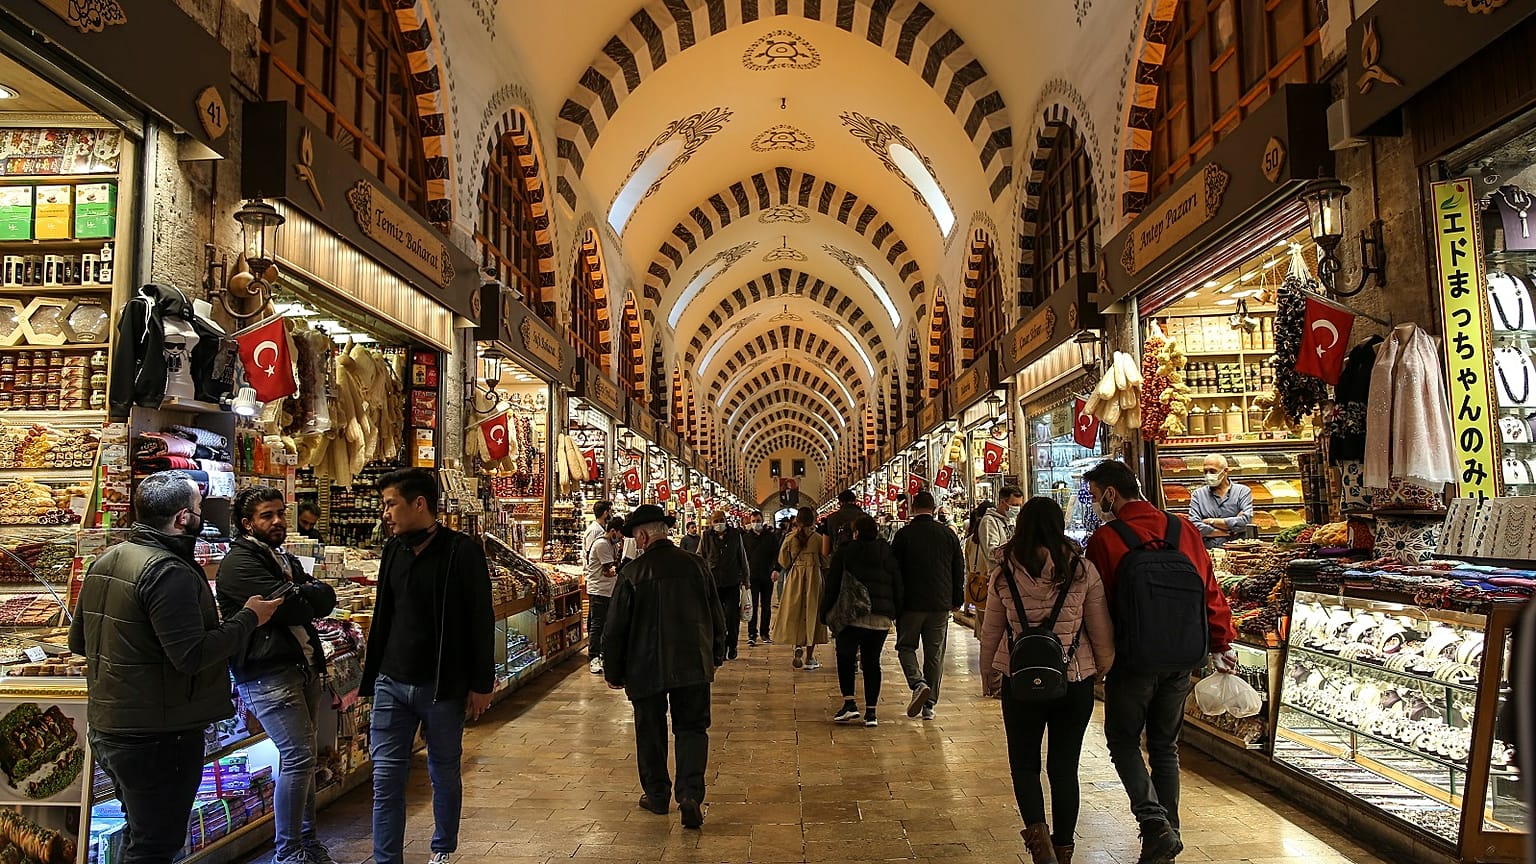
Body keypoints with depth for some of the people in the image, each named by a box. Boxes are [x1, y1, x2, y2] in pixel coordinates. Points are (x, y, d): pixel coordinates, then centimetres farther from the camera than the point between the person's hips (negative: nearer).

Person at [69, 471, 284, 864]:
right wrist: (249, 617, -14)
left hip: (105, 728, 10)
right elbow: (192, 655, -25)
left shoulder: (104, 562, 8)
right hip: (158, 736, -9)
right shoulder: (169, 571, -22)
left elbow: (77, 642, 17)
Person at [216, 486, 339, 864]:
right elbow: (289, 606, -19)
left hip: (305, 668, 8)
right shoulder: (240, 562, -8)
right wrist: (307, 595, 0)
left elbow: (326, 599, 8)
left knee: (303, 756, 12)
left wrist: (298, 594, -8)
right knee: (299, 755, -11)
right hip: (268, 673, -8)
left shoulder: (286, 560, 20)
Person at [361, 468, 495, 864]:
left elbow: (481, 622, -10)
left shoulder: (462, 551, -11)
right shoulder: (394, 549, 6)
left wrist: (481, 684, -10)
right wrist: (370, 675, 16)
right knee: (386, 778, 4)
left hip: (442, 686, -4)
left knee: (445, 774, 12)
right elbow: (383, 618, 15)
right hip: (391, 683, 4)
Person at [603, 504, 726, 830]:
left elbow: (615, 629, -6)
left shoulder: (632, 573, -11)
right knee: (692, 728, 9)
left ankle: (657, 795, 25)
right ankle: (690, 793, -6)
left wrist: (614, 673, 7)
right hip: (693, 665, 2)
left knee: (651, 733, 14)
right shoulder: (696, 564, -1)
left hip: (647, 668, -2)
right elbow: (716, 616, 8)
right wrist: (715, 656, 21)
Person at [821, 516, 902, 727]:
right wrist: (895, 613, 18)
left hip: (852, 616, -3)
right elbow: (898, 588, 9)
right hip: (881, 618, 3)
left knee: (845, 657, 11)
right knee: (872, 662, 9)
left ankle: (849, 703, -1)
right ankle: (871, 711, 8)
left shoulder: (843, 554, 1)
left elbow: (831, 587, 1)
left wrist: (825, 613, 8)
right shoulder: (889, 555, 10)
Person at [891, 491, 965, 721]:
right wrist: (957, 601, 17)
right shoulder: (948, 534, 3)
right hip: (941, 604, 3)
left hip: (911, 603, -3)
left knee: (905, 646, 12)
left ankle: (918, 683, -13)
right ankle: (929, 704, 12)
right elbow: (959, 570, 8)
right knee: (935, 653, 10)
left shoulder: (903, 534, -6)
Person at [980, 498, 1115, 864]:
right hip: (1075, 680, 1)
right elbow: (1101, 631, -1)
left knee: (1024, 764, 14)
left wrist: (987, 676, 16)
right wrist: (1104, 667, 18)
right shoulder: (1083, 571, -7)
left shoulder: (1005, 574, -6)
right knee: (1064, 768, 14)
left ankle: (1037, 829, -8)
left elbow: (990, 632, 2)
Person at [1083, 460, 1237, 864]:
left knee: (1123, 740, 9)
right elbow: (1210, 592, 6)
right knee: (1165, 746, 16)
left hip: (1134, 657, -5)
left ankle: (1155, 824, -6)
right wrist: (1221, 643, 14)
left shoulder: (1106, 539, -12)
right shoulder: (1183, 529, 3)